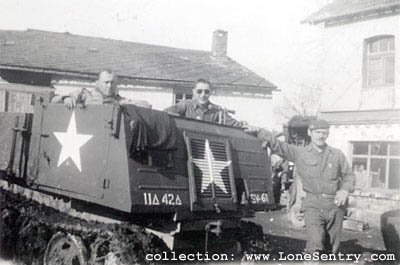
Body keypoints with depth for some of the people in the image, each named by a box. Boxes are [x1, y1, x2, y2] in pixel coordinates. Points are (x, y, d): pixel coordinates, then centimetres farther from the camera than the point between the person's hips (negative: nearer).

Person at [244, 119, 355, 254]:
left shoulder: (337, 154, 12)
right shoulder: (300, 153, 4)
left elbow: (348, 175, 16)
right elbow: (277, 145, -4)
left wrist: (345, 190, -4)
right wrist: (258, 131, -16)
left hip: (335, 205, 3)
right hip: (313, 205, -3)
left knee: (331, 249, 7)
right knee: (315, 244, -21)